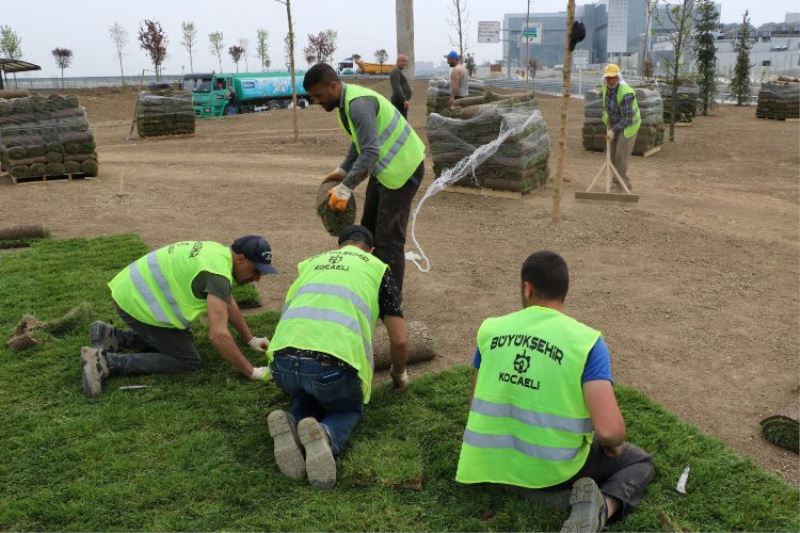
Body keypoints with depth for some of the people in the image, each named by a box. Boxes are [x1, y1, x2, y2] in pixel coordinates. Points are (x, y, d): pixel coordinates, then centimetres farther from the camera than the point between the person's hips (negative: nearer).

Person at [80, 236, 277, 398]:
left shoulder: (219, 252, 7)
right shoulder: (217, 273, -24)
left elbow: (228, 302, 21)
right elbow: (218, 334, -31)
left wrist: (251, 339, 21)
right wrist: (252, 372, -23)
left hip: (132, 291, 10)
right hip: (137, 303, -10)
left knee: (182, 338, 22)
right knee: (188, 361, -3)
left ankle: (113, 337, 19)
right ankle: (107, 362, -10)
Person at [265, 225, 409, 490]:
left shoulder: (311, 263, 29)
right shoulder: (377, 268, 18)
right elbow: (399, 340, 15)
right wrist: (399, 373, 36)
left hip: (283, 362, 4)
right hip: (333, 365, -3)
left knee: (307, 397, 35)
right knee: (349, 410, 28)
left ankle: (290, 424, 0)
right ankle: (325, 436, -7)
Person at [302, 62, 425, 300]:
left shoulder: (359, 104, -27)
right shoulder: (346, 102, 5)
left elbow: (371, 152, -34)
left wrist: (345, 188, -31)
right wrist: (342, 170, 7)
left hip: (401, 167, -11)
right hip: (383, 167, 11)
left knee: (388, 236, -8)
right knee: (369, 229, 16)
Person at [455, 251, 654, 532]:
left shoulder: (490, 329, -6)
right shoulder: (586, 341, -18)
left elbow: (477, 403, 6)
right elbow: (610, 431, -24)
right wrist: (613, 447, -1)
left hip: (489, 461, 7)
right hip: (553, 469, -6)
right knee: (639, 462, 17)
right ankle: (602, 506, -9)